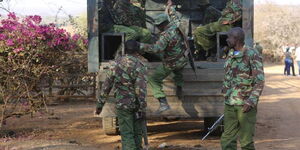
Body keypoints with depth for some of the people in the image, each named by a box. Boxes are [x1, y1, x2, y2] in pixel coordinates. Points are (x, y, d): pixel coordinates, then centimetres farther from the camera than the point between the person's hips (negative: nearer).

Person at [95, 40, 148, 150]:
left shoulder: (117, 64, 3)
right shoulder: (139, 66, -10)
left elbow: (106, 85, 5)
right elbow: (141, 88, -18)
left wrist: (100, 105, 11)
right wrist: (142, 107, -14)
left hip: (122, 104, 2)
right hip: (136, 104, -2)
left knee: (127, 134, 4)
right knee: (137, 132, 14)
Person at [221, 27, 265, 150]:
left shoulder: (252, 55, -10)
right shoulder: (230, 55, 11)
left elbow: (259, 81, -13)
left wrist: (251, 101, -21)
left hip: (245, 104, -6)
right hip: (229, 103, 6)